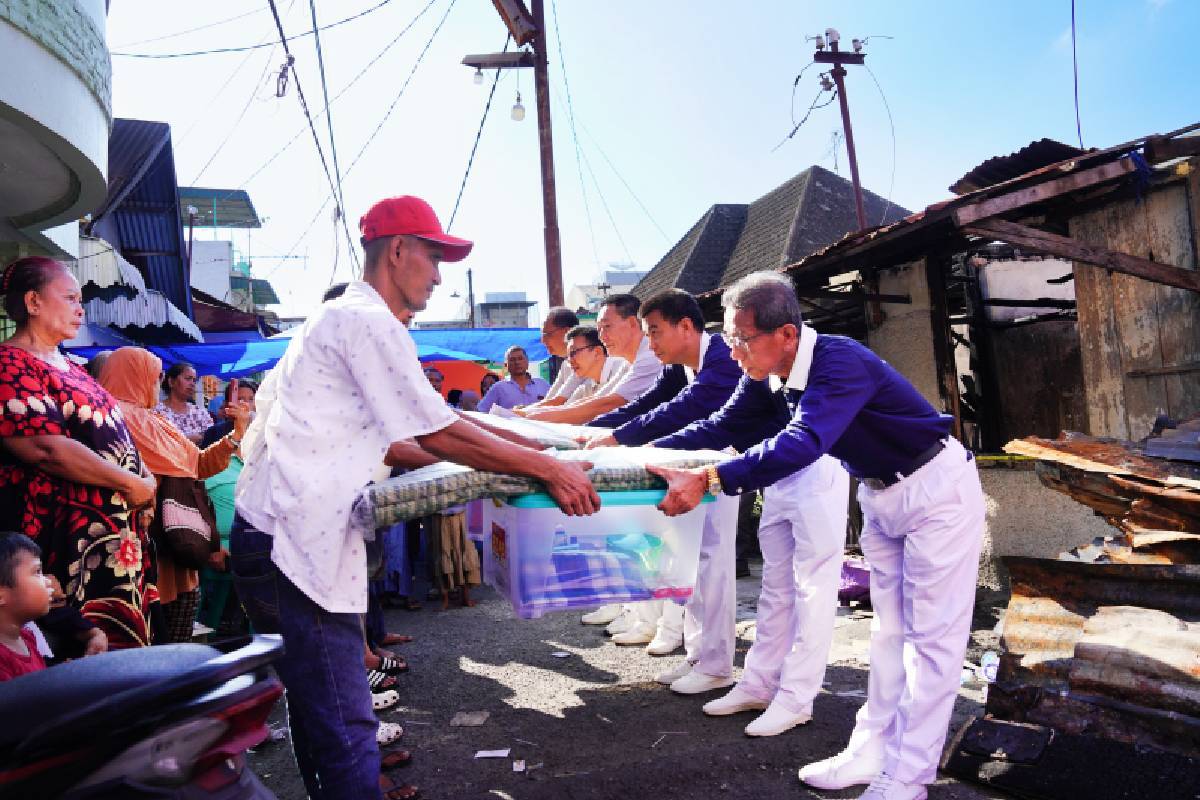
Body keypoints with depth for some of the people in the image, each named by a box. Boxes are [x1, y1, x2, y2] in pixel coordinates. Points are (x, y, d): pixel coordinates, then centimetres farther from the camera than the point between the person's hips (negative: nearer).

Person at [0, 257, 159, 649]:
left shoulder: (70, 367, 18)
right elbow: (47, 449, -21)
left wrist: (143, 477, 6)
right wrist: (132, 485, -14)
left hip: (113, 530, 9)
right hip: (67, 539, -9)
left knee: (121, 648, 11)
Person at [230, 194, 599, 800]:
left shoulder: (342, 317, 21)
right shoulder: (367, 321, -11)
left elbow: (388, 441, 25)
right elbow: (437, 434, -14)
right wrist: (548, 469, -8)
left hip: (275, 537, 11)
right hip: (291, 546, -11)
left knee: (322, 714, 23)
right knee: (345, 732, -7)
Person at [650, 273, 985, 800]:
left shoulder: (839, 362, -33)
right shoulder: (776, 376, -7)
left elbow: (802, 444, -46)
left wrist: (707, 480, -50)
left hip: (936, 490, -8)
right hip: (881, 495, 9)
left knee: (932, 637, -1)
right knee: (889, 628, 14)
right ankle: (873, 751, 24)